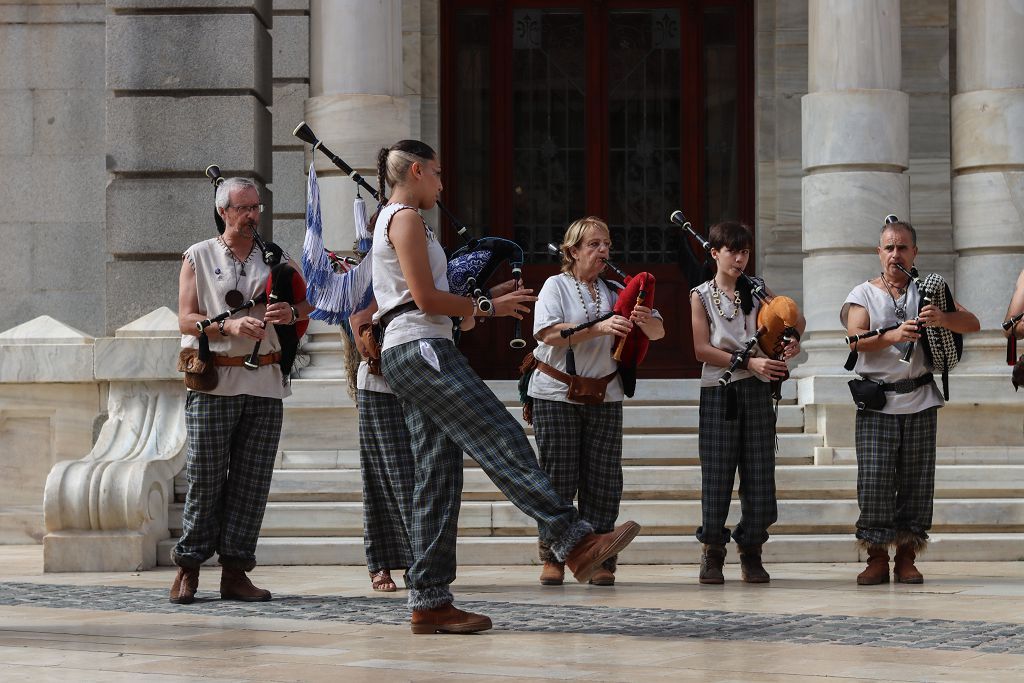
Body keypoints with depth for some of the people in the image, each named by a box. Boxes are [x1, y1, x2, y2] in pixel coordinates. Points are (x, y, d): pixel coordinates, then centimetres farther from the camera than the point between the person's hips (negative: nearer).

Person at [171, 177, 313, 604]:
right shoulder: (198, 257, 7)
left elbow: (312, 300, 12)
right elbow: (186, 320, -1)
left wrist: (292, 312, -11)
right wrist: (230, 327, -18)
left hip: (265, 382, 3)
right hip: (213, 384, -3)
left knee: (252, 481, 1)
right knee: (205, 478, -3)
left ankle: (235, 572, 5)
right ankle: (188, 567, 7)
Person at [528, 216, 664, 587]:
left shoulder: (614, 291, 11)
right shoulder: (556, 286, 0)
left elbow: (658, 332, 5)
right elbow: (548, 333, -18)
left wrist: (646, 321, -19)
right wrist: (600, 328, -27)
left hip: (604, 396, 4)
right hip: (556, 393, -3)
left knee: (603, 480, -1)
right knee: (559, 478, -3)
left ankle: (598, 560, 3)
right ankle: (552, 558, 5)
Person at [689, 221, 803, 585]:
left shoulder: (756, 291, 12)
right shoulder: (702, 296, 3)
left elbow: (795, 319, 22)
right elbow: (702, 349, -6)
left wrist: (793, 339, -1)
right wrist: (747, 362, -15)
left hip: (756, 390, 3)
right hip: (718, 391, -3)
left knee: (758, 472, 1)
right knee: (717, 473, -3)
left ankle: (751, 553, 8)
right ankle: (712, 554, 6)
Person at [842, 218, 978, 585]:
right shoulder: (864, 294, 7)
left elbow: (972, 323, 3)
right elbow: (856, 339, -9)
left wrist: (942, 318, -19)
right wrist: (893, 336, -28)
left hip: (920, 401, 2)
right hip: (877, 401, -2)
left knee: (916, 482, 0)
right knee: (874, 481, -8)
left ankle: (906, 558, 7)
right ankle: (877, 558, 0)